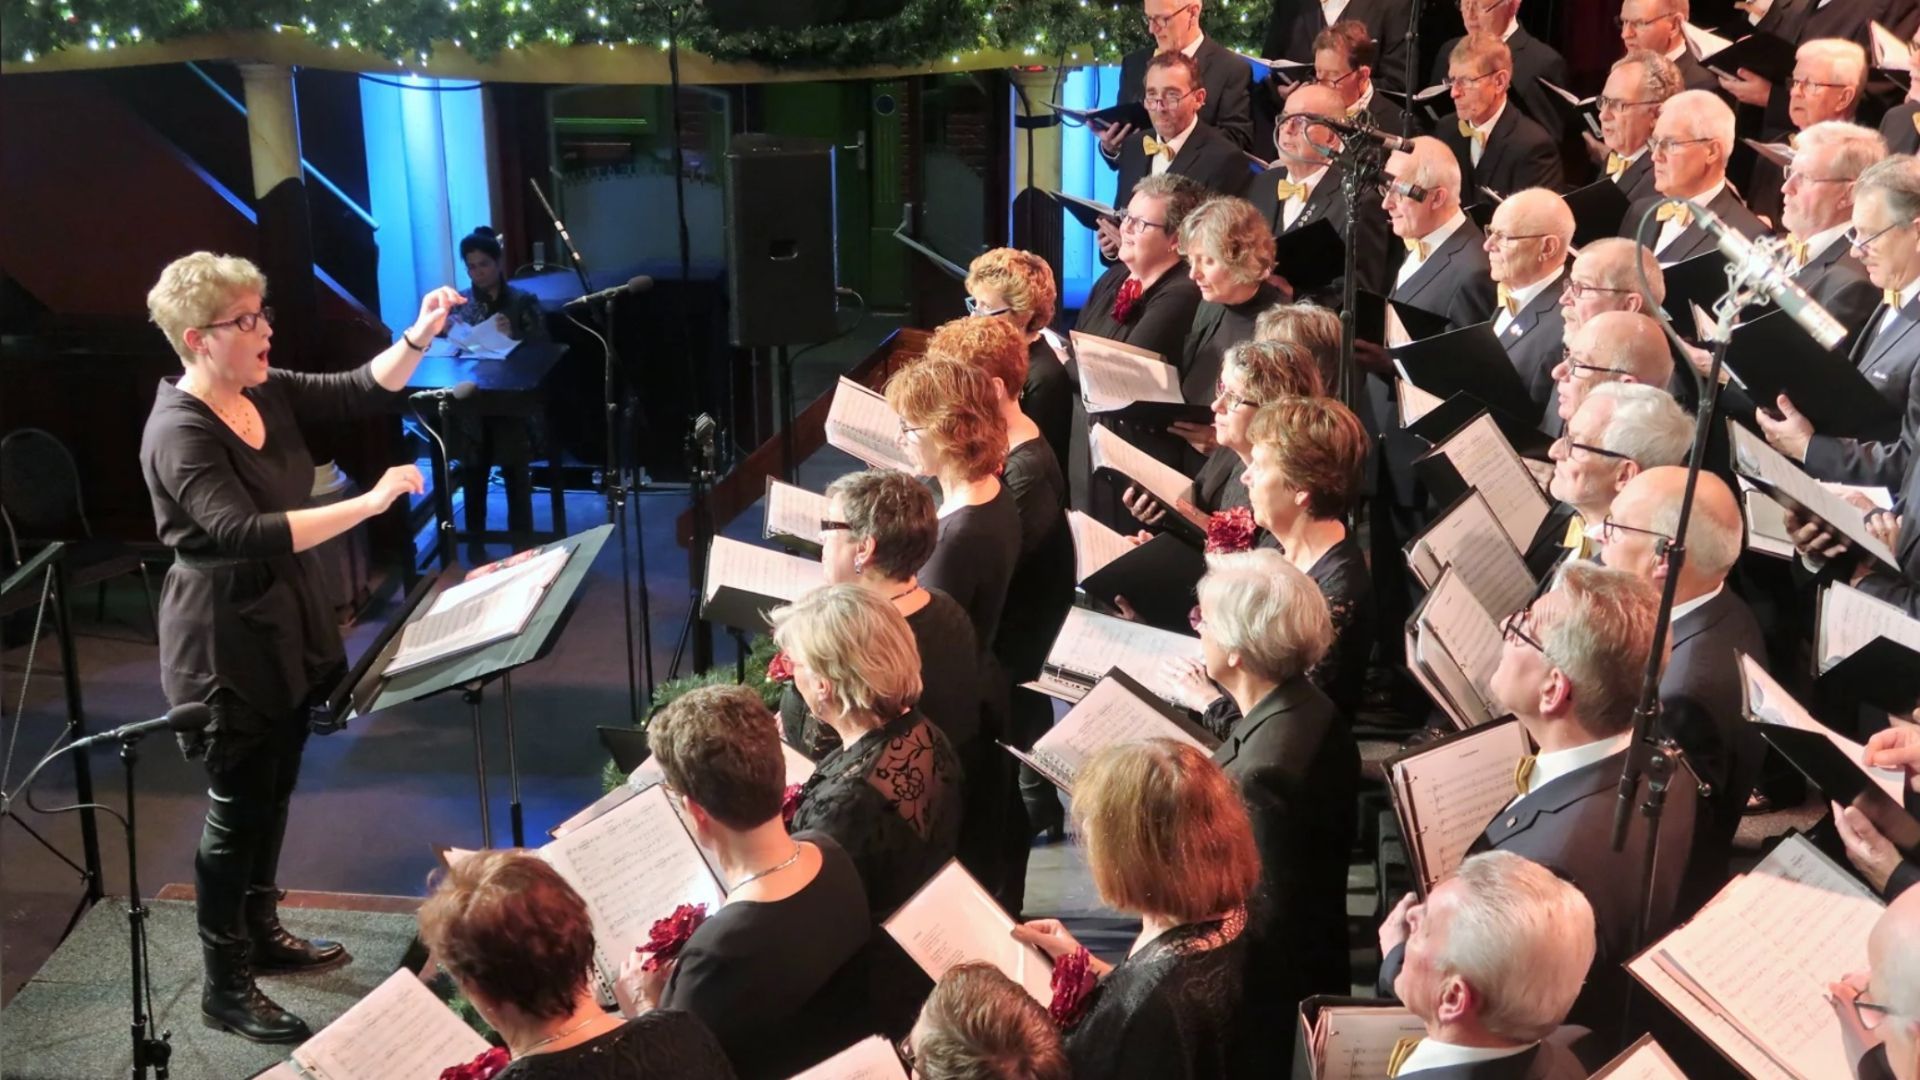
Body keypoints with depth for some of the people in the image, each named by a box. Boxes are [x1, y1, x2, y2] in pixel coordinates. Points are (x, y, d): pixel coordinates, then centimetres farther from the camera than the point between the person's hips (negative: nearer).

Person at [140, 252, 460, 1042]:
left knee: (273, 795, 20)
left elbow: (363, 391, 5)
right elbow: (247, 533, -35)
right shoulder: (179, 434, -24)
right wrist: (370, 502, -37)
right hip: (224, 646, -8)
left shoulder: (266, 392, 1)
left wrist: (419, 338, -13)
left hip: (286, 627, 8)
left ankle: (262, 934, 38)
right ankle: (225, 988, 15)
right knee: (236, 809, 2)